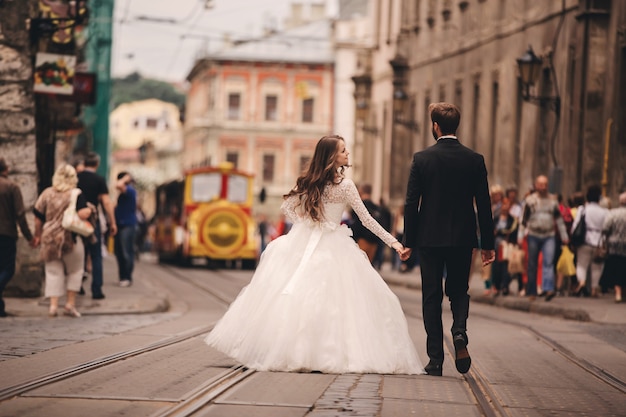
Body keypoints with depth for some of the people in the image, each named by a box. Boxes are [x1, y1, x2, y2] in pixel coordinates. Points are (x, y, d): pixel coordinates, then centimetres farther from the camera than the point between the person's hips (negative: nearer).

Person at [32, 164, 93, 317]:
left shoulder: (46, 194, 3)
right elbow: (83, 214, -21)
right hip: (71, 239, -3)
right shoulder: (76, 195, -8)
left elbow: (38, 218, 4)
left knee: (53, 272, 8)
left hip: (49, 238, 3)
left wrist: (38, 234, 16)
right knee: (75, 271, 14)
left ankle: (53, 305, 0)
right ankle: (70, 304, 13)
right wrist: (89, 211, 1)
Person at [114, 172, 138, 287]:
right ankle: (123, 277, 17)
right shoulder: (124, 192, 18)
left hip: (127, 225, -10)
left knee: (126, 253, -8)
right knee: (119, 252, 11)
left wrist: (125, 179, -15)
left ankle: (127, 278, -6)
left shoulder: (129, 190, -12)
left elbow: (118, 185, -30)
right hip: (120, 224, 10)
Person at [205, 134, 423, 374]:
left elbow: (287, 207, 9)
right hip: (333, 249, -4)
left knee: (297, 294, 3)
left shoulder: (310, 181, 3)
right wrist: (392, 242, -2)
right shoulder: (345, 185, -9)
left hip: (304, 244, 5)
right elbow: (366, 219, -7)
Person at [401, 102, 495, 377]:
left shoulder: (422, 159, -6)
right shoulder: (475, 160, -2)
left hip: (429, 238, -1)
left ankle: (435, 358, 3)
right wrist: (487, 244, 6)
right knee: (459, 291, 17)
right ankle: (459, 332, -12)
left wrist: (408, 241, 2)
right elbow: (484, 205, 0)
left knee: (432, 296, 6)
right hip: (463, 238, 1)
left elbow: (411, 203, -6)